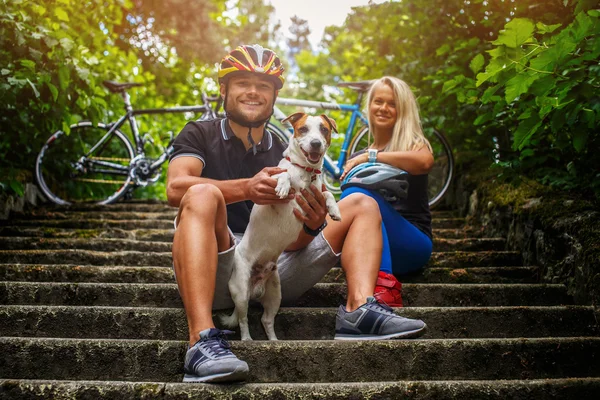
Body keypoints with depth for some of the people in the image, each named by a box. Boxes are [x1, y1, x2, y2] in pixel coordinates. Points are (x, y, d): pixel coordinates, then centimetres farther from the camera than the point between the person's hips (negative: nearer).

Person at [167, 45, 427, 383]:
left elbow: (292, 241, 8)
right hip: (220, 272, -4)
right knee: (203, 195, -31)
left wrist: (313, 226, -17)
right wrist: (246, 188, -28)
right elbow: (176, 188, -13)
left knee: (361, 205, 1)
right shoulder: (200, 136, 9)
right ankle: (203, 341, -44)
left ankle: (359, 308, -27)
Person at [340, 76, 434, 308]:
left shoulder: (412, 142, 8)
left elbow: (425, 161, -19)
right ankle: (386, 283, -50)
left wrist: (371, 156, -15)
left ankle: (383, 285, -51)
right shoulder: (357, 157, 22)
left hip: (411, 245, -3)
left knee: (358, 195, -30)